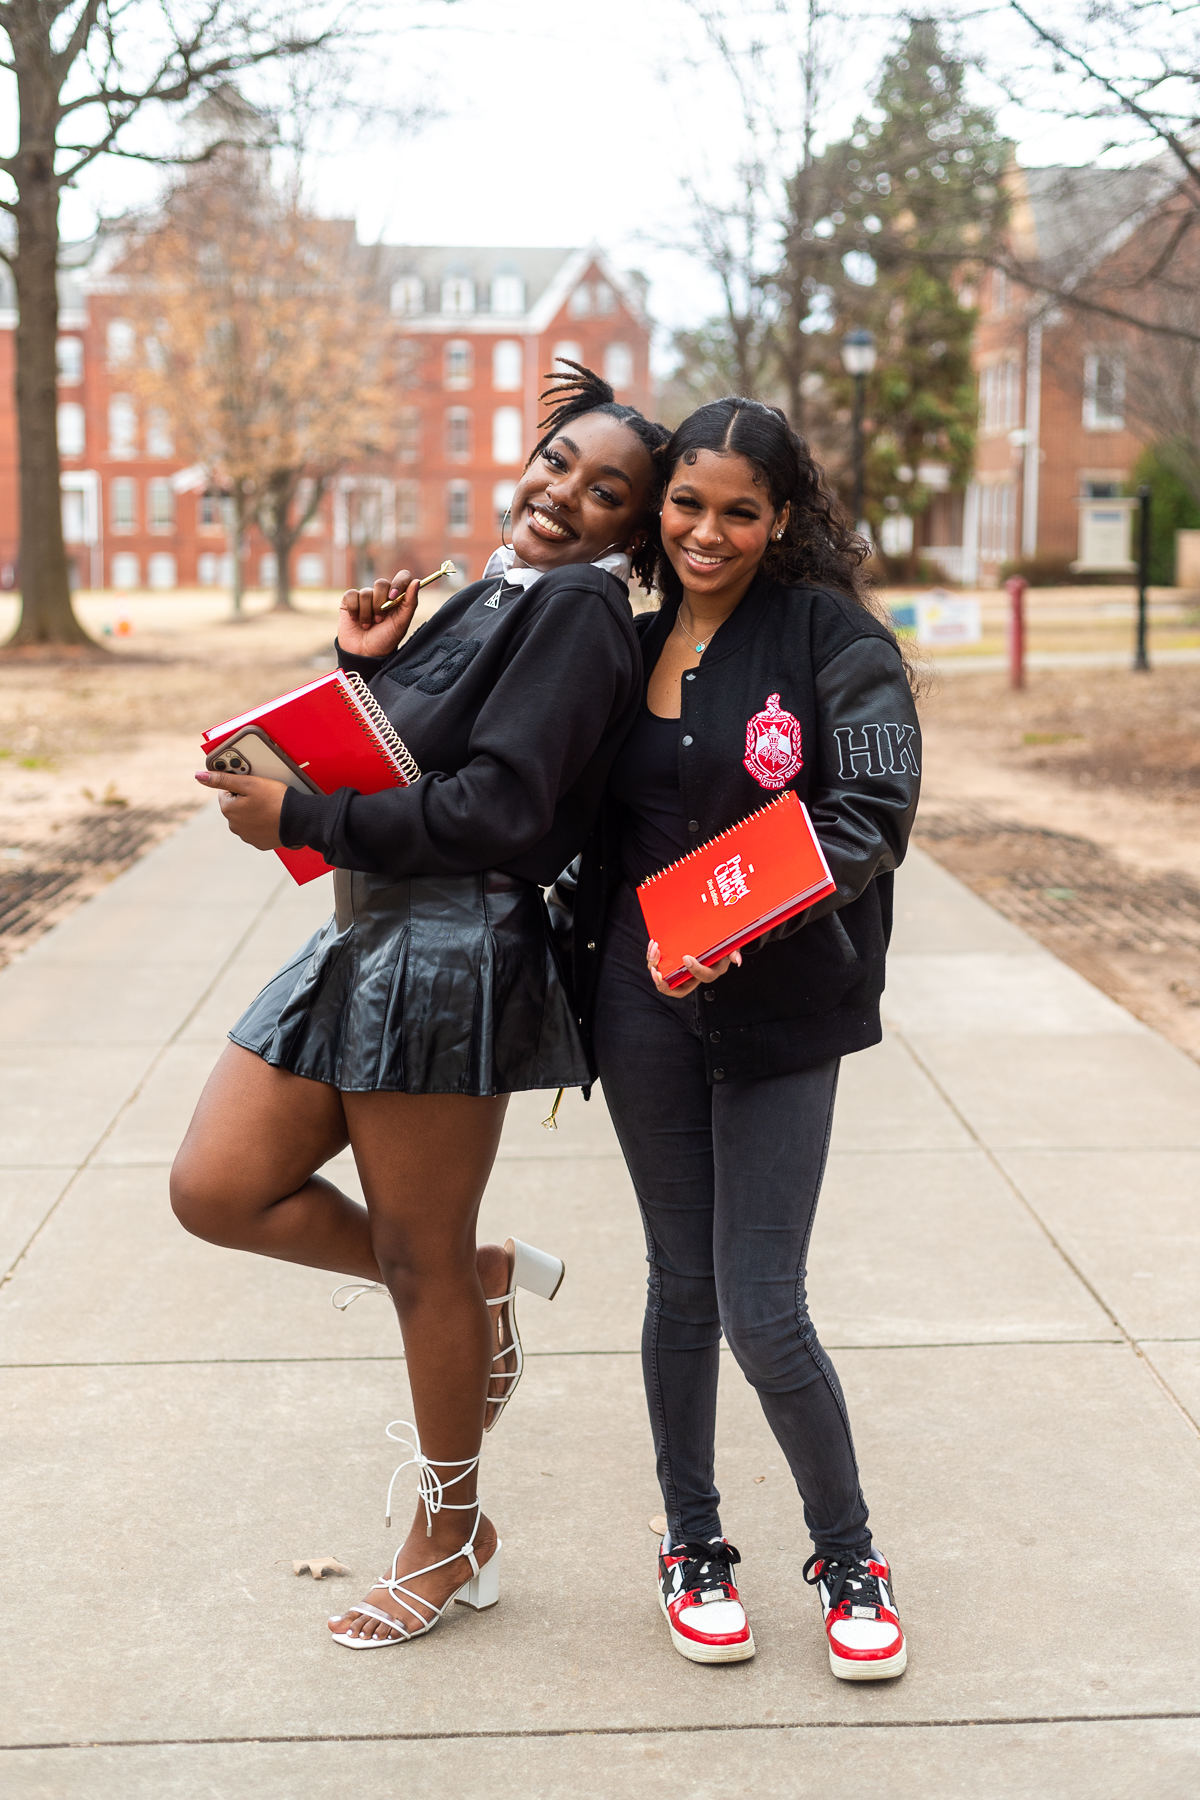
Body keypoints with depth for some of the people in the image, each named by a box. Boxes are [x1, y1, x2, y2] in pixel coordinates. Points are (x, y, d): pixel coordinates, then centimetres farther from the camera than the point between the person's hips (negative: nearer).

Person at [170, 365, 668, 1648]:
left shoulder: (579, 611, -11)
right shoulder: (495, 595, 16)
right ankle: (480, 1286, 25)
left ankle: (452, 1536, 25)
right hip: (365, 940, 9)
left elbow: (493, 811, -22)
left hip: (452, 959, -9)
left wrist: (298, 818, -16)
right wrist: (362, 662, -1)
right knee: (217, 1189, 7)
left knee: (419, 1255, 3)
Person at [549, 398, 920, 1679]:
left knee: (762, 1309, -4)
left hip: (778, 1006, -4)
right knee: (683, 1282, 12)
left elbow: (874, 811, -14)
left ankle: (847, 1551, 20)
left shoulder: (832, 636, -5)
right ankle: (691, 1546, 30)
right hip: (639, 997, 4)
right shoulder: (632, 648, 10)